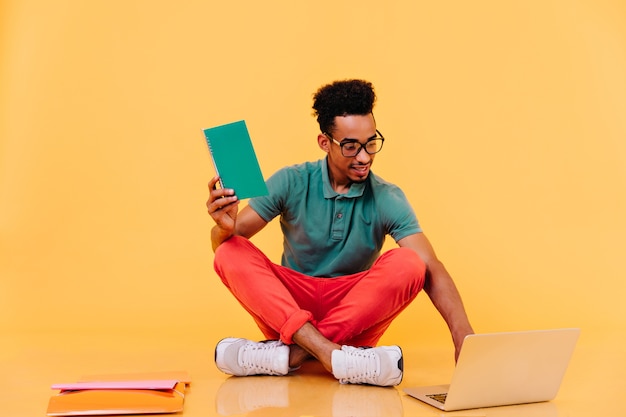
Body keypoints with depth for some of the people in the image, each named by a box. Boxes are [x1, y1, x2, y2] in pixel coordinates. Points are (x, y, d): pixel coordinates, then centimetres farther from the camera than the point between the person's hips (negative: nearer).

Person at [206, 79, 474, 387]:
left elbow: (431, 269, -16)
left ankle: (292, 352, -29)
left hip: (357, 310, 0)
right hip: (288, 305, 1)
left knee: (407, 264, -27)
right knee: (231, 254, -24)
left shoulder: (387, 200, -6)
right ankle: (327, 353, -38)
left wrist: (463, 335, -33)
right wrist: (225, 227, -30)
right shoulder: (292, 183, -4)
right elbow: (224, 244, -4)